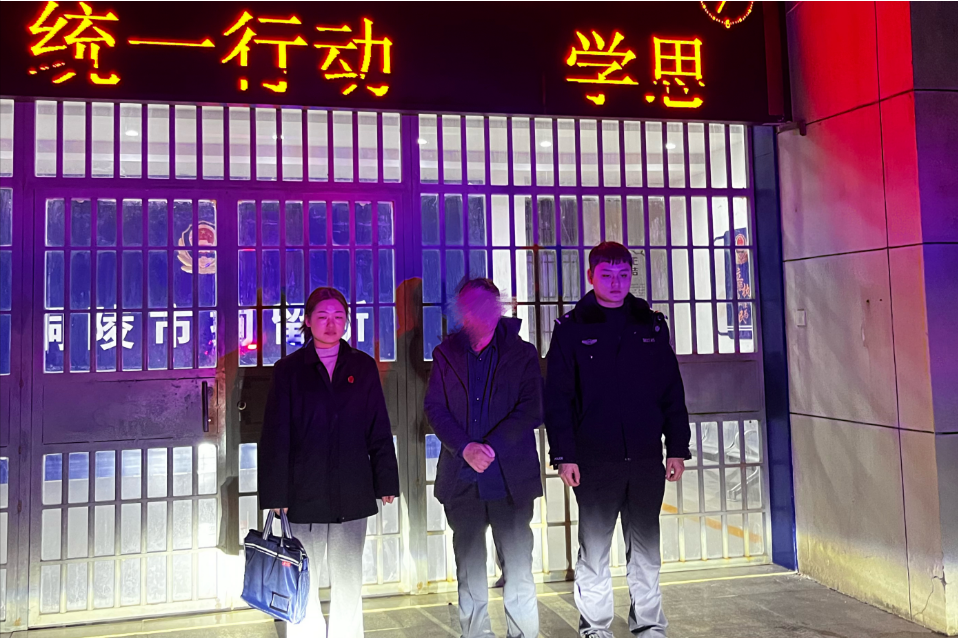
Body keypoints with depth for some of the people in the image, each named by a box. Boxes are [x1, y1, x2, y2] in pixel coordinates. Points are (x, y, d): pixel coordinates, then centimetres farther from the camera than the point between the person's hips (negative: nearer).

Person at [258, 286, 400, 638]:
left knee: (348, 580, 10)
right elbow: (275, 435, 0)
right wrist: (276, 493, -5)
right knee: (303, 581, 5)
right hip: (305, 491, -1)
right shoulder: (289, 368, 2)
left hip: (352, 490, 2)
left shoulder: (363, 366, 6)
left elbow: (379, 428, 6)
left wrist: (386, 481, 3)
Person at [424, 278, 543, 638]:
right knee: (469, 566, 10)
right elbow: (435, 408, 1)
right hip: (462, 478, 2)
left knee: (518, 565, 3)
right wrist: (465, 448, -14)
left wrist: (492, 447, -14)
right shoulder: (446, 354, 8)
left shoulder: (522, 353, 2)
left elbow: (531, 410, -4)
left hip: (511, 477, -2)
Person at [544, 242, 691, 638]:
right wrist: (564, 455, -9)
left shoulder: (651, 325, 9)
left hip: (646, 457, 3)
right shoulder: (572, 328, 0)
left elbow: (672, 391, 9)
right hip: (594, 460, -2)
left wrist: (678, 447, 5)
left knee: (646, 548, 12)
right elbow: (556, 397, -3)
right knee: (594, 548, 7)